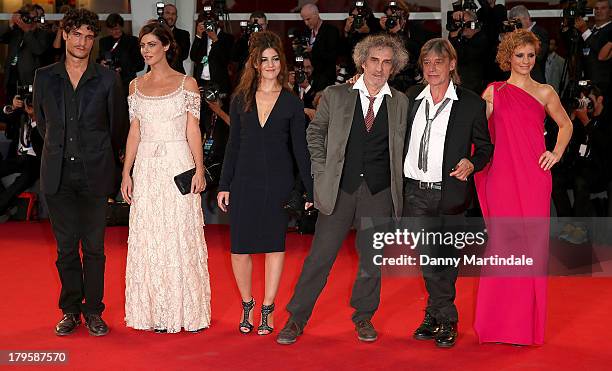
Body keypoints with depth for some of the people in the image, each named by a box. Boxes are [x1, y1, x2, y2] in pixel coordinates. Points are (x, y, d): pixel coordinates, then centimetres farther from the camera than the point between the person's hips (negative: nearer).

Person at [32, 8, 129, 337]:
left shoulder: (107, 79, -2)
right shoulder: (44, 77, 4)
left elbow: (118, 125, 8)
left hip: (94, 174, -1)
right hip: (57, 174, 1)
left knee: (94, 246, 3)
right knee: (66, 246, 6)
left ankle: (93, 311, 14)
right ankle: (70, 310, 18)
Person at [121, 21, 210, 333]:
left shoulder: (186, 83, 1)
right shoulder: (136, 86, 10)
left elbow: (193, 130, -2)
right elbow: (134, 132, 10)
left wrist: (199, 169, -11)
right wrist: (126, 173, 4)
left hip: (178, 166, -3)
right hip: (146, 167, 3)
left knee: (182, 236, 0)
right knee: (149, 238, 4)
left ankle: (188, 310, 10)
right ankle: (157, 311, 13)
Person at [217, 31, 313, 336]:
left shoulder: (291, 102, 1)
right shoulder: (240, 100, 6)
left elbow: (300, 149, 1)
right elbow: (233, 145, 8)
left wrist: (310, 189, -3)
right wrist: (224, 185, 4)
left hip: (278, 183, -1)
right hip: (244, 181, 2)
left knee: (274, 246, 4)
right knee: (240, 248, 1)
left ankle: (267, 310, 15)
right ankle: (247, 305, 20)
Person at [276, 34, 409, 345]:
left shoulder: (401, 103, 5)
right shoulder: (335, 95, 3)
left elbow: (404, 147, 12)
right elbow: (315, 133, 11)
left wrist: (398, 185, 4)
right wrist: (321, 172, 4)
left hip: (380, 193, 1)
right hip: (339, 188, -1)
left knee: (372, 261, 8)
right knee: (320, 257, -1)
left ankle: (364, 317, 26)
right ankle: (296, 319, 10)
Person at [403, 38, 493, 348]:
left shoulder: (471, 104, -2)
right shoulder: (410, 98, 8)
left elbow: (485, 146, 5)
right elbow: (400, 140, 15)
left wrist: (471, 164, -15)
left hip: (450, 194, -2)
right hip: (416, 192, 2)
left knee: (446, 256, 7)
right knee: (427, 256, 1)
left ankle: (436, 315, 20)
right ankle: (444, 319, 12)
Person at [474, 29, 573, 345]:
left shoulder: (545, 92, 10)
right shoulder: (493, 92, 8)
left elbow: (565, 124, 21)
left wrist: (557, 153, 7)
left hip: (534, 178, 1)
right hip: (502, 176, -1)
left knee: (532, 243, 0)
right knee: (502, 244, -2)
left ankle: (528, 322, 11)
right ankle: (499, 322, 8)